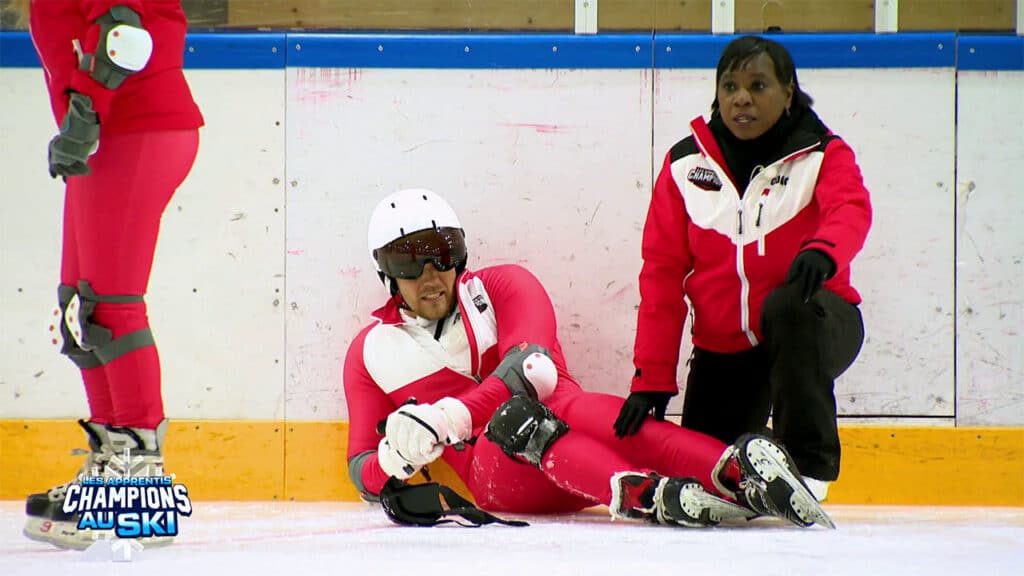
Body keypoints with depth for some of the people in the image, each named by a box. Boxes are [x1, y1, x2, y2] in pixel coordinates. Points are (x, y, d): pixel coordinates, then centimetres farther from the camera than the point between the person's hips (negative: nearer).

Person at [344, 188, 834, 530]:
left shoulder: (504, 287, 4)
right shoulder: (371, 351, 11)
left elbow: (532, 367, -17)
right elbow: (362, 468, 11)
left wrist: (451, 417, -35)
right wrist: (393, 462, -16)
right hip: (495, 479, 0)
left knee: (566, 405, -35)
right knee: (516, 417, -34)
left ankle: (739, 471, -58)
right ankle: (650, 497, -63)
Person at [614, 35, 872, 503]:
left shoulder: (823, 154, -6)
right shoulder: (686, 165, -1)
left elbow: (850, 209, -29)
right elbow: (662, 273, -3)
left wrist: (822, 251, -54)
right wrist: (652, 380, -11)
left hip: (818, 328, -3)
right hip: (724, 349, 3)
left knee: (790, 308, -38)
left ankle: (809, 468, -25)